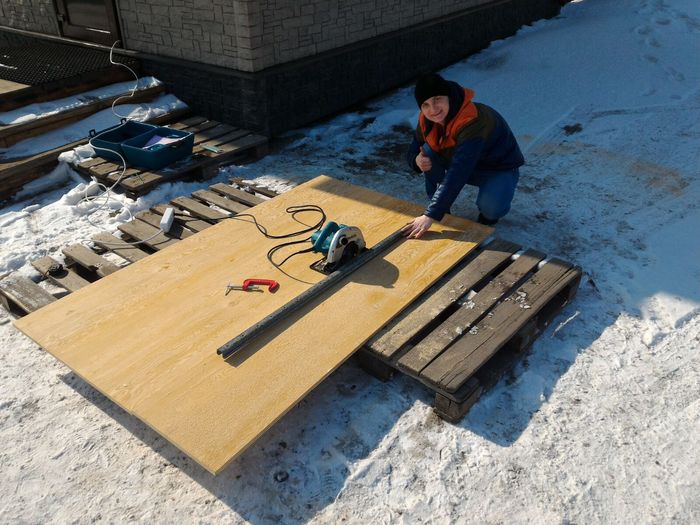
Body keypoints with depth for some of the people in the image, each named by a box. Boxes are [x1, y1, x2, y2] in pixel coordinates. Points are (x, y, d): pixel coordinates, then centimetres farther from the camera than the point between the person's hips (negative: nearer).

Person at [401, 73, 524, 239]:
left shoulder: (473, 121, -37)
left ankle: (488, 214, 2)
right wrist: (417, 160, -29)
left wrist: (430, 215, -52)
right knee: (428, 151, -20)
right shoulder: (427, 120, -15)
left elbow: (457, 173, -46)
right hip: (464, 163, 6)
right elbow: (413, 151, -1)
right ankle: (441, 209, -4)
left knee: (490, 207, -36)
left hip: (499, 169, -6)